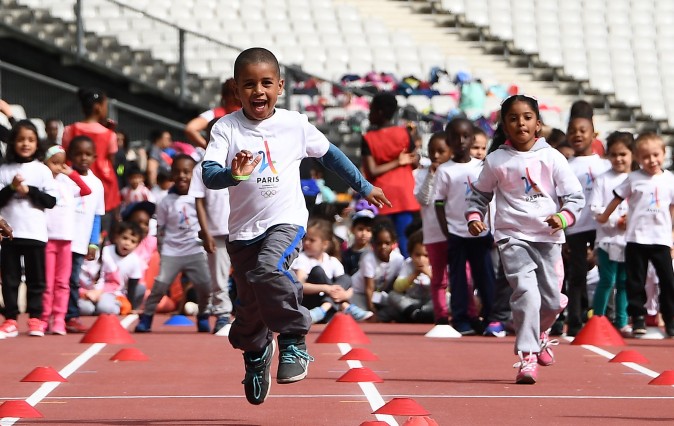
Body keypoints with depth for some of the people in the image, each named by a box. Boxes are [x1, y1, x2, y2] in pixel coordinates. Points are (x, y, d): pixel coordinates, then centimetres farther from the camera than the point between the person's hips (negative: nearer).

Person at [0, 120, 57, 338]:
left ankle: (35, 319, 11)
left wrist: (29, 191, -11)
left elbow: (51, 201, -2)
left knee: (35, 278, 4)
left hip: (35, 233, -1)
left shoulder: (42, 170, 2)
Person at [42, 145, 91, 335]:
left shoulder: (67, 182, 13)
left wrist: (72, 173, 9)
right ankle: (44, 319, 3)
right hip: (47, 239, -5)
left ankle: (59, 320, 7)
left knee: (62, 283, 5)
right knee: (47, 282, -3)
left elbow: (86, 191, 16)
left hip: (66, 239, 5)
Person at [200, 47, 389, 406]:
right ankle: (256, 353, 44)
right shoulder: (226, 128, -6)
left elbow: (329, 154, 15)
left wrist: (363, 187, 22)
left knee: (268, 268, -33)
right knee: (249, 306, 11)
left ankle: (295, 341, -17)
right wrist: (233, 174, -37)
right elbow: (208, 174, -16)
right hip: (243, 229, 2)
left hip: (286, 220, -2)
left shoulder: (295, 125, -1)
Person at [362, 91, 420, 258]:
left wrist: (397, 162, -7)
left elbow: (371, 172, -13)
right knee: (404, 240, 2)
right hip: (404, 193, 2)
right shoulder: (404, 133, -2)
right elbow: (415, 163, 3)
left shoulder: (368, 139, -8)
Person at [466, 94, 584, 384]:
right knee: (526, 292, -21)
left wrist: (563, 217, -16)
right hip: (513, 237, -2)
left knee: (551, 300, 9)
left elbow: (576, 196, 2)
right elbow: (480, 194, 15)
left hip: (548, 237, 2)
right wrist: (474, 218, -2)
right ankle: (527, 356, -17)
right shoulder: (496, 161, 2)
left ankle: (538, 333, 42)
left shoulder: (552, 158, 1)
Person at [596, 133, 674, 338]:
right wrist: (604, 217, 19)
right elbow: (617, 198, 9)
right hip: (636, 238, -1)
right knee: (636, 281, 3)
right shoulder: (634, 179, -1)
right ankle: (638, 318, 11)